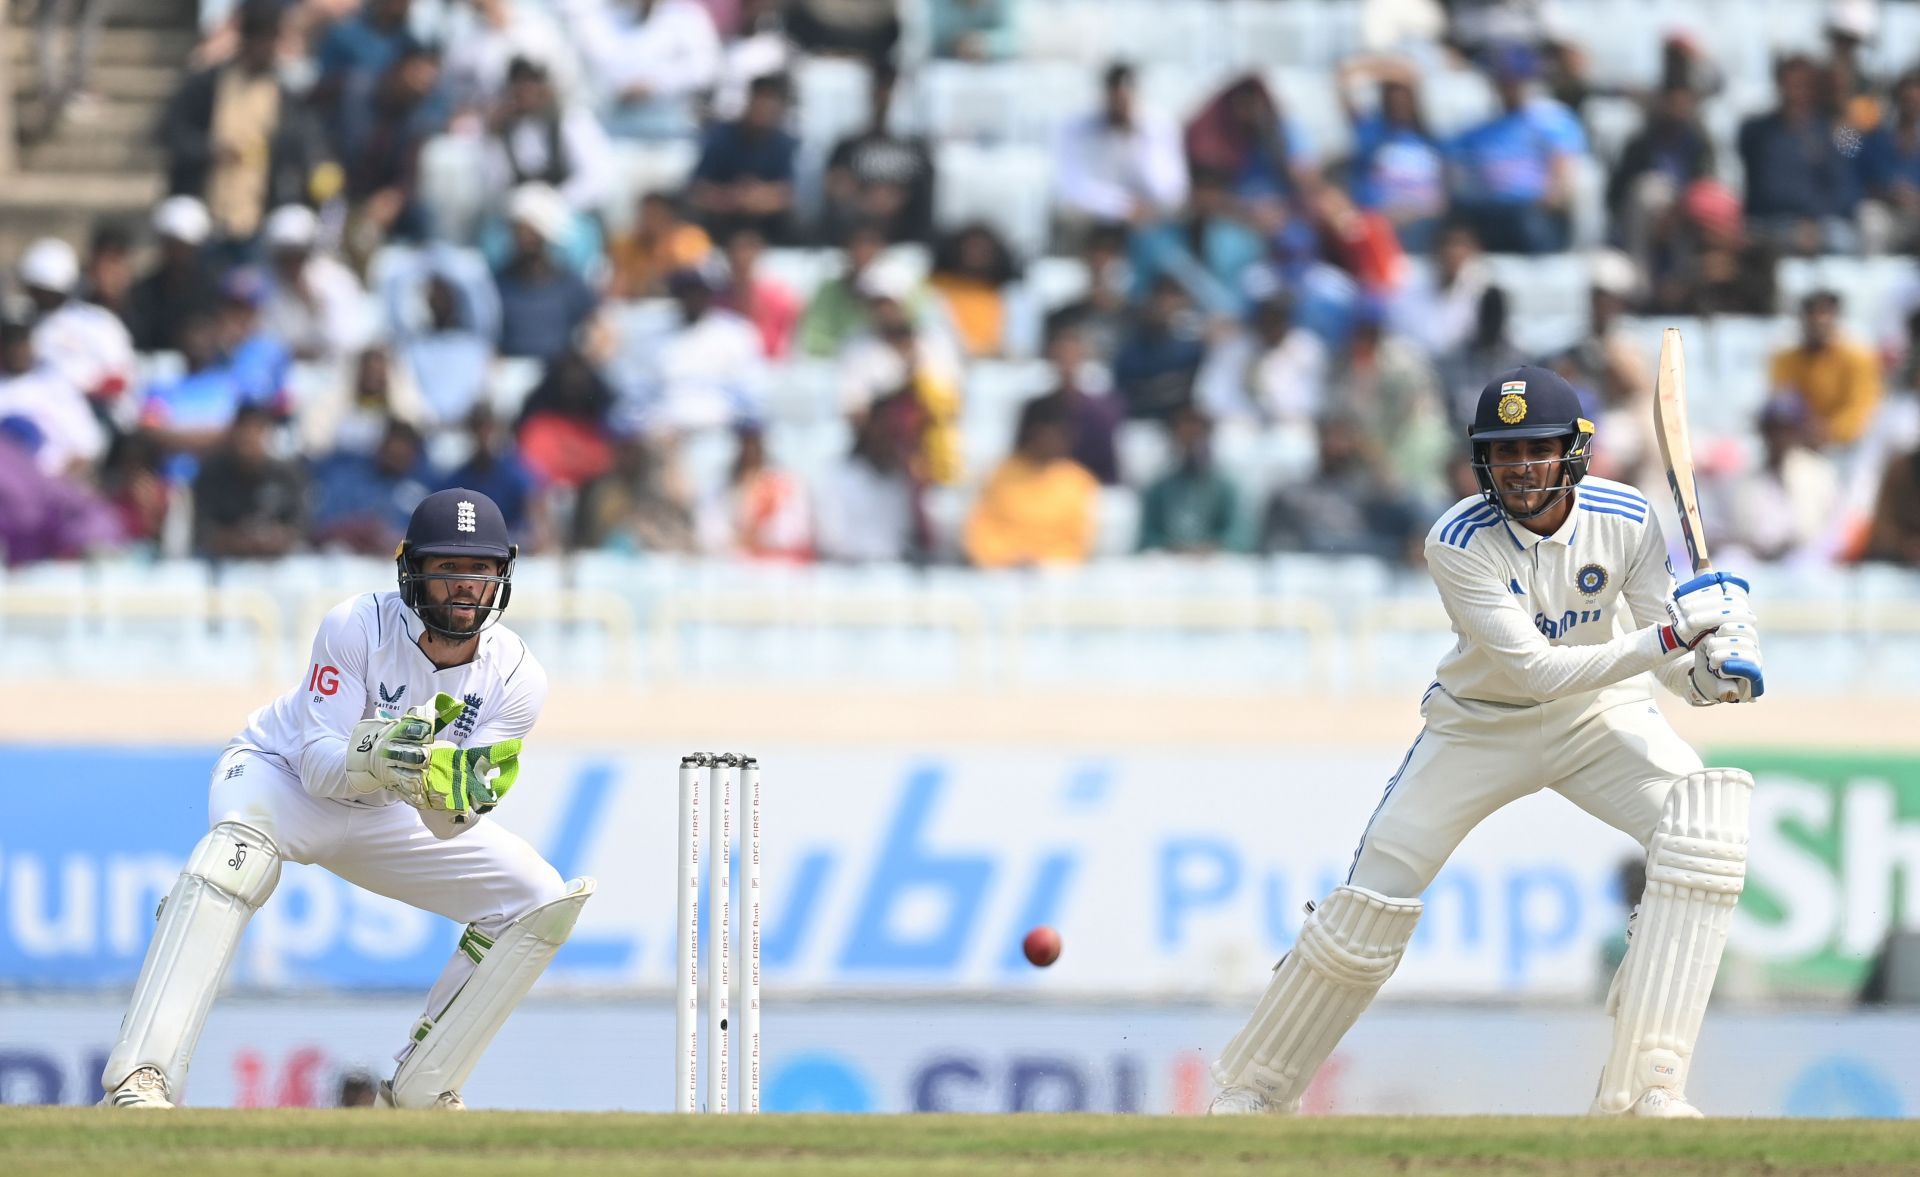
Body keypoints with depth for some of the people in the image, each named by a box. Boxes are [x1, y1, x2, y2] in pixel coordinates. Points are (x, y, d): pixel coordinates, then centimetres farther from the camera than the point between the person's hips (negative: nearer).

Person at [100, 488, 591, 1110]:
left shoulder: (516, 677, -17)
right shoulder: (358, 626, -26)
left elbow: (447, 827, -19)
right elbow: (320, 766, -28)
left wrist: (451, 794, -41)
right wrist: (375, 759, -48)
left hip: (382, 819, 5)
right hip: (283, 776, -5)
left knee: (542, 905, -7)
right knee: (239, 848, -39)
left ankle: (419, 1093, 4)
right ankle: (139, 1082, -48)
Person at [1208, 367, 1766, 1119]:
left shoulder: (1625, 521, -19)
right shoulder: (1459, 543, -27)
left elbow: (1669, 659, -12)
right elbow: (1533, 670, -33)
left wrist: (1711, 669, -36)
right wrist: (1666, 636, -41)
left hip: (1601, 714, 2)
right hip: (1482, 722, -1)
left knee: (1704, 827, -25)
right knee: (1372, 901, -4)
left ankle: (1646, 1087, -27)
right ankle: (1252, 1093, 19)